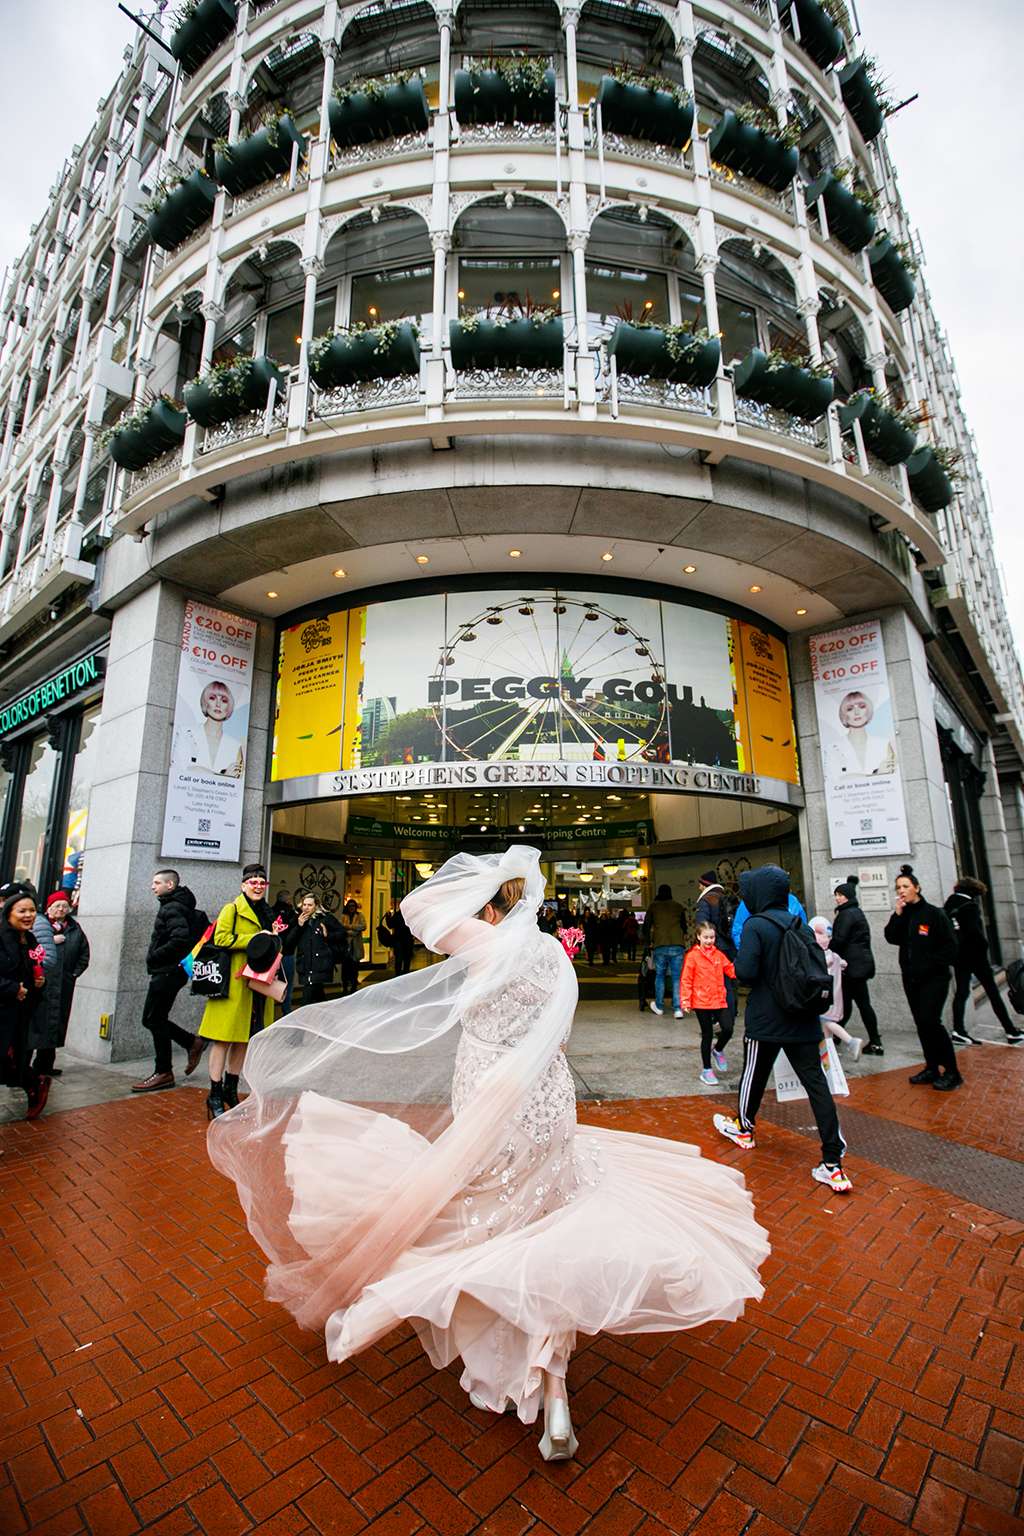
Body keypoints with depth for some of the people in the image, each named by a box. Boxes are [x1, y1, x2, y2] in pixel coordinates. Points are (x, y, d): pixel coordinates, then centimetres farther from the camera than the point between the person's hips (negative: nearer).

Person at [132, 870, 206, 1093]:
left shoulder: (173, 908, -15)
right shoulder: (173, 906, 17)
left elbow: (180, 939, -28)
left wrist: (154, 957, -17)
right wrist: (155, 957, 11)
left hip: (168, 972, -10)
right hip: (167, 972, 10)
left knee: (154, 1019, -1)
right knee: (154, 1019, 14)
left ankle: (163, 1073, 8)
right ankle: (193, 1043, 21)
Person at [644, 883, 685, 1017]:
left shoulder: (653, 906, 8)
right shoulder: (678, 906, 12)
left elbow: (646, 927, 9)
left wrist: (649, 942, 23)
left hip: (660, 946, -1)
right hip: (677, 946, 1)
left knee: (659, 976, 13)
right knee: (677, 978, 2)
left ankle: (659, 1007, 21)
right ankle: (678, 1009, -3)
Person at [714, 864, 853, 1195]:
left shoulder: (755, 925, -16)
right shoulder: (799, 924, 3)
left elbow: (746, 972, -22)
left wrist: (736, 967, -2)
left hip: (766, 1019, -5)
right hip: (803, 1019, 5)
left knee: (754, 1074, 16)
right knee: (816, 1083, 5)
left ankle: (743, 1128, 38)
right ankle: (833, 1163, 3)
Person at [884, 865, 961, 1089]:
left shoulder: (934, 913, -6)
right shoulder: (901, 915, 9)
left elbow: (950, 946, -8)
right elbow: (892, 938, -5)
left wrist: (930, 966, -14)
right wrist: (898, 913, -12)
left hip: (934, 978, -6)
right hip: (911, 978, 6)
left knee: (930, 1020, -14)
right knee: (921, 1023, 8)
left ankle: (951, 1072, -3)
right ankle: (932, 1068, 17)